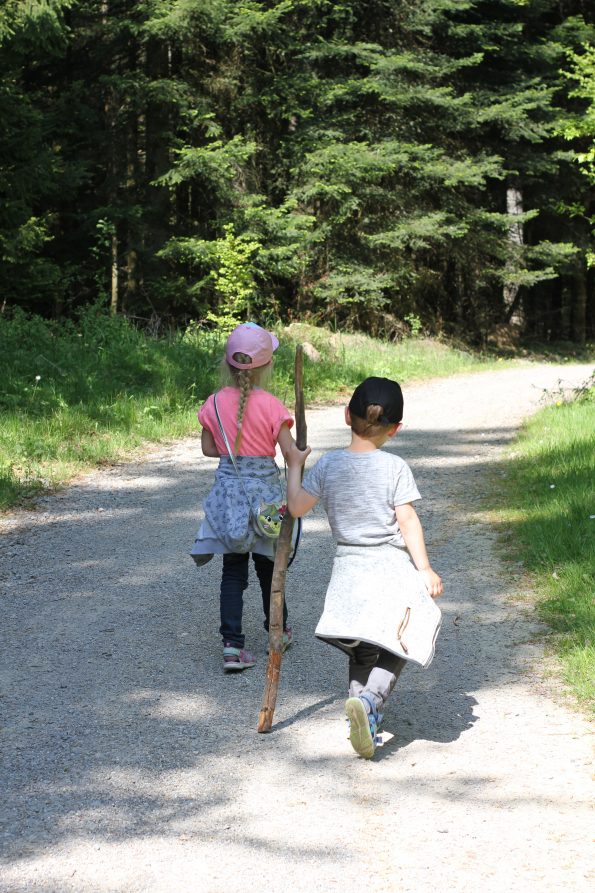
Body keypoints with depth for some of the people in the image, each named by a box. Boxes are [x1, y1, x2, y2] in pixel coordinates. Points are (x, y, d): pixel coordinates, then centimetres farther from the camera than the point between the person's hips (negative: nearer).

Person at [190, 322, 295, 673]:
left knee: (234, 571, 5)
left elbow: (209, 448, 6)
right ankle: (279, 631, 35)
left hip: (229, 489, 2)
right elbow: (290, 452, -16)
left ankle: (232, 645, -3)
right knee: (267, 565, 17)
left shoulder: (215, 403, -4)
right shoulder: (271, 405, -15)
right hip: (264, 488, -2)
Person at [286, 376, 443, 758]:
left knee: (361, 650, 19)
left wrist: (295, 464, 21)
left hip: (349, 568, 3)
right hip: (392, 568, -3)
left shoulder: (328, 464, 0)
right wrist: (425, 569, -5)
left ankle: (361, 706, 10)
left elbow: (297, 506, 6)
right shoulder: (395, 467, -8)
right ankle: (371, 700, -22)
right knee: (394, 648, 3)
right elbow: (408, 520, -9)